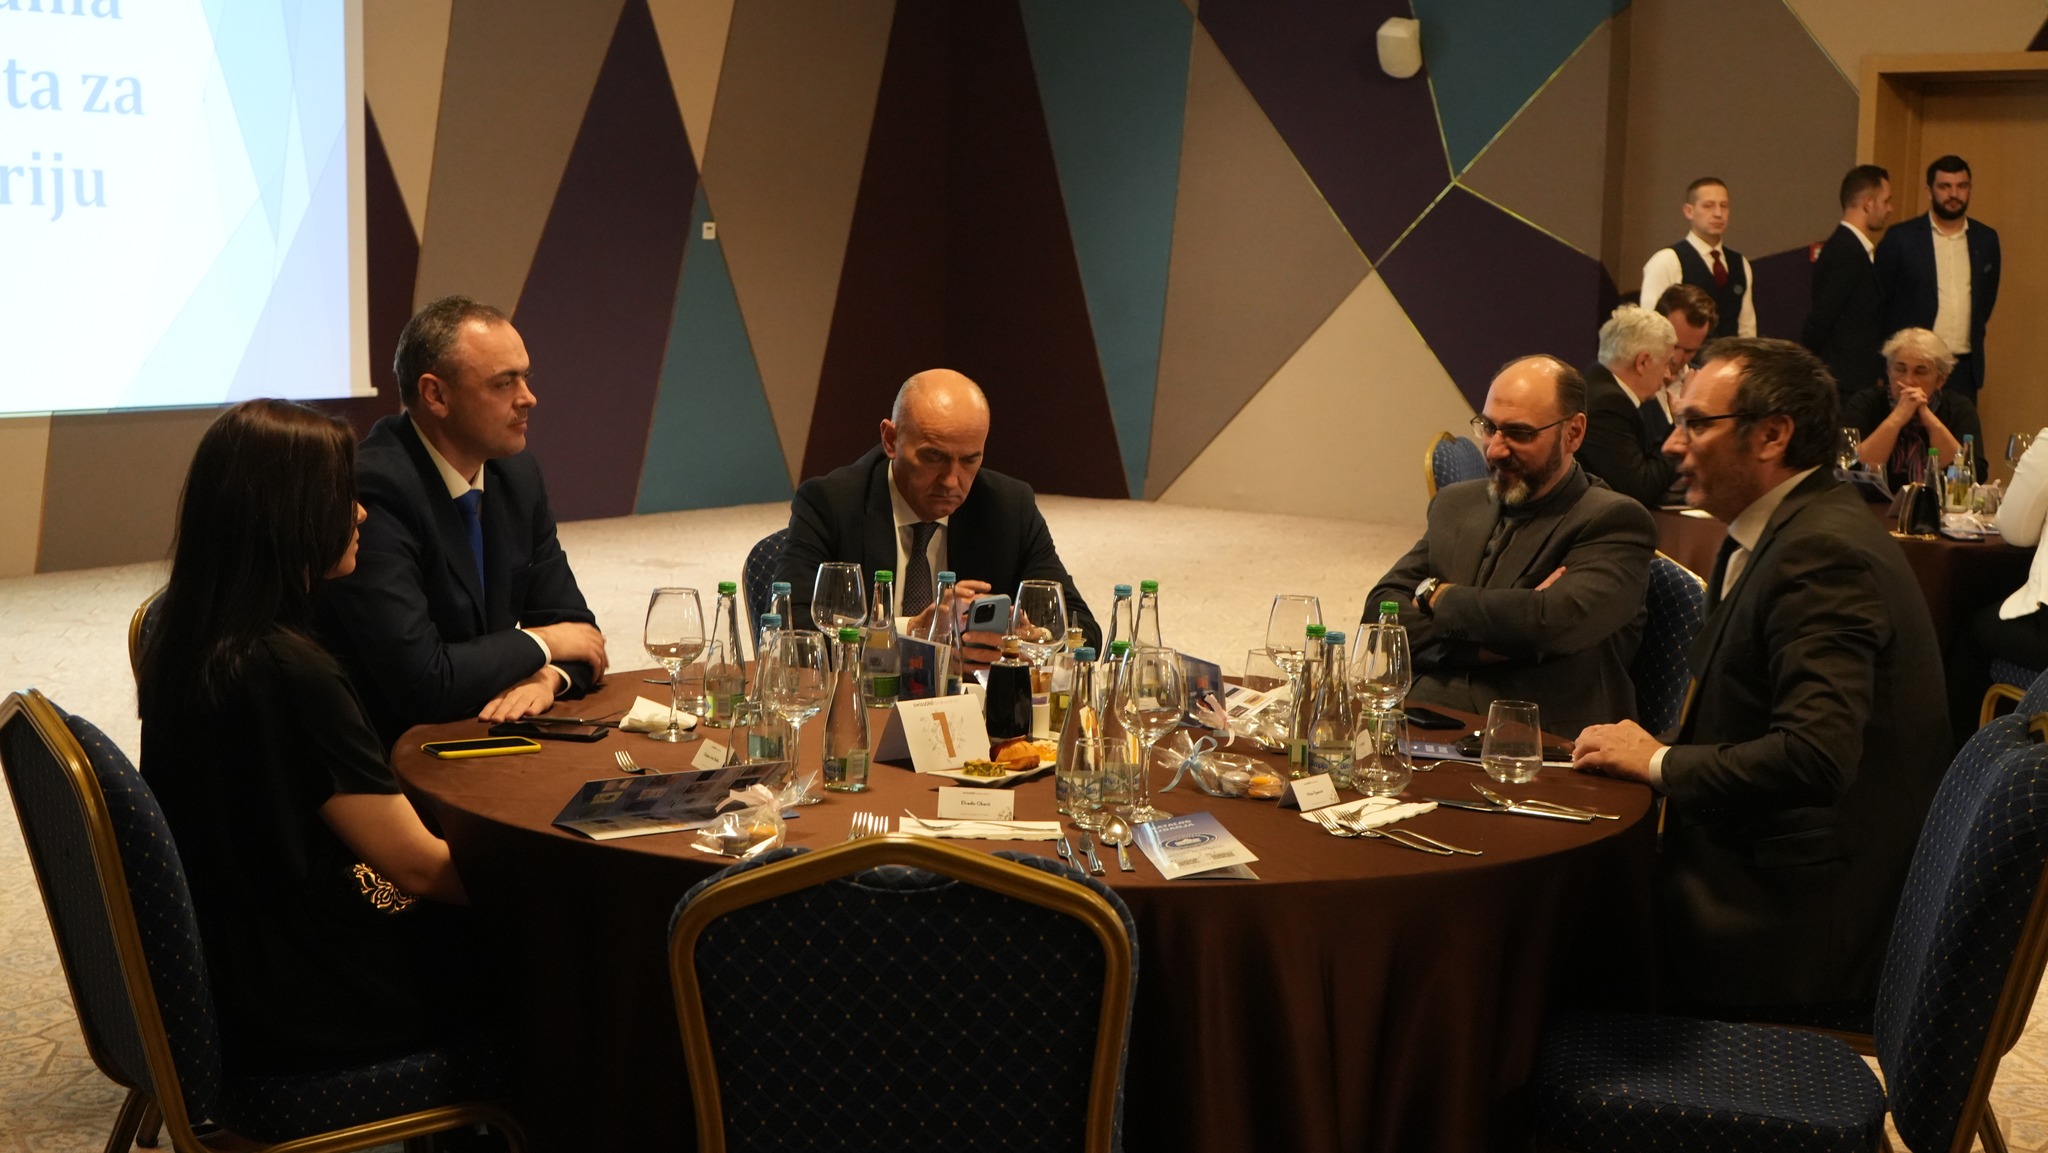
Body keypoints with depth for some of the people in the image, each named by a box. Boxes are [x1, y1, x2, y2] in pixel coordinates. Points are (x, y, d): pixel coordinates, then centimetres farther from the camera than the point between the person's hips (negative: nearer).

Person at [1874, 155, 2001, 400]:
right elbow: (1878, 300, 0)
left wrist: (1973, 338, 17)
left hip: (1965, 368, 3)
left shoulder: (1986, 239, 9)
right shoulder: (1900, 237, -3)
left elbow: (1988, 296, 22)